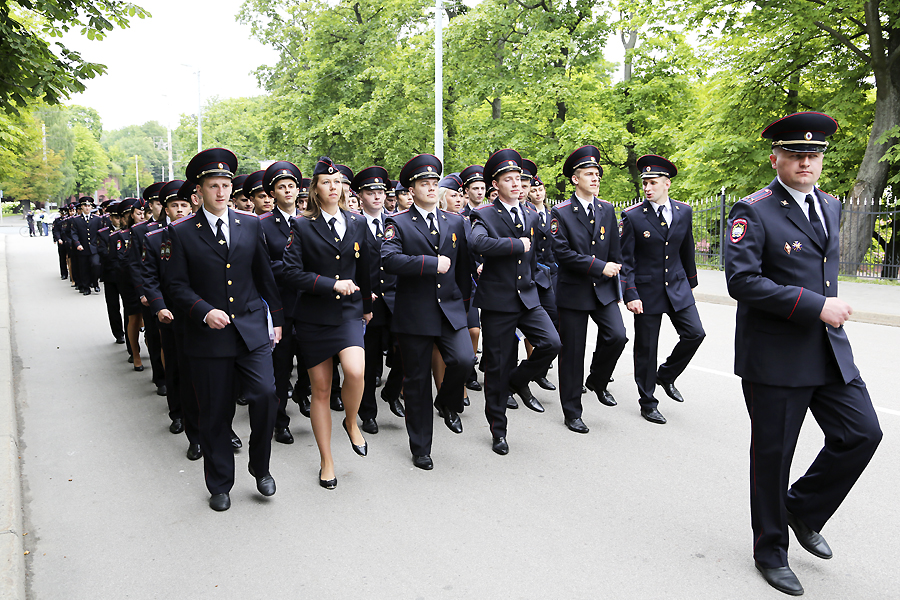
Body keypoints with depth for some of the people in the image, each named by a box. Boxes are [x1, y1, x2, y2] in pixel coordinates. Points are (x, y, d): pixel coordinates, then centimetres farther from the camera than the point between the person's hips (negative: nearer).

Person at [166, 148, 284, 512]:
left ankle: (260, 467, 13)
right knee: (215, 414, 7)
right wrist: (205, 311, -17)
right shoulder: (182, 233, 1)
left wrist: (276, 318, 11)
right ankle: (220, 485, 25)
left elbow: (264, 275, 11)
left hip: (252, 329, 1)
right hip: (209, 333, -1)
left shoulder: (251, 225, 7)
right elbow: (177, 285, -1)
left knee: (265, 393, -13)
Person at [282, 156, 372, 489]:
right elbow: (292, 274, -10)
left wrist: (367, 306, 24)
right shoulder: (302, 227, -2)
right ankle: (326, 462, 21)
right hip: (313, 316, -1)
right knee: (320, 390, 5)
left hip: (349, 312, 1)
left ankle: (351, 422, 9)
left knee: (355, 371, -24)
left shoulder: (357, 224, 8)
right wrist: (332, 284, -17)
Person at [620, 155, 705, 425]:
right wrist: (631, 295, -15)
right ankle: (647, 403, 18)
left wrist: (690, 282, 18)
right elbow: (626, 260, -9)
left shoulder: (683, 211, 2)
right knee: (646, 348, 3)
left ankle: (666, 375, 22)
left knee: (694, 332, -4)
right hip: (646, 289, -4)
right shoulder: (632, 216, -9)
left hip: (677, 286, 4)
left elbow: (687, 250, 13)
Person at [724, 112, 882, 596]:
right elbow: (741, 281, -20)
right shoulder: (753, 212, -10)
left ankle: (803, 509, 26)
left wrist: (830, 309, 16)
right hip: (774, 356, -6)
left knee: (862, 432, 2)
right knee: (772, 455, 5)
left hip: (830, 349, 7)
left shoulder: (830, 206, 13)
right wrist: (815, 306, -21)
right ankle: (770, 550, 25)